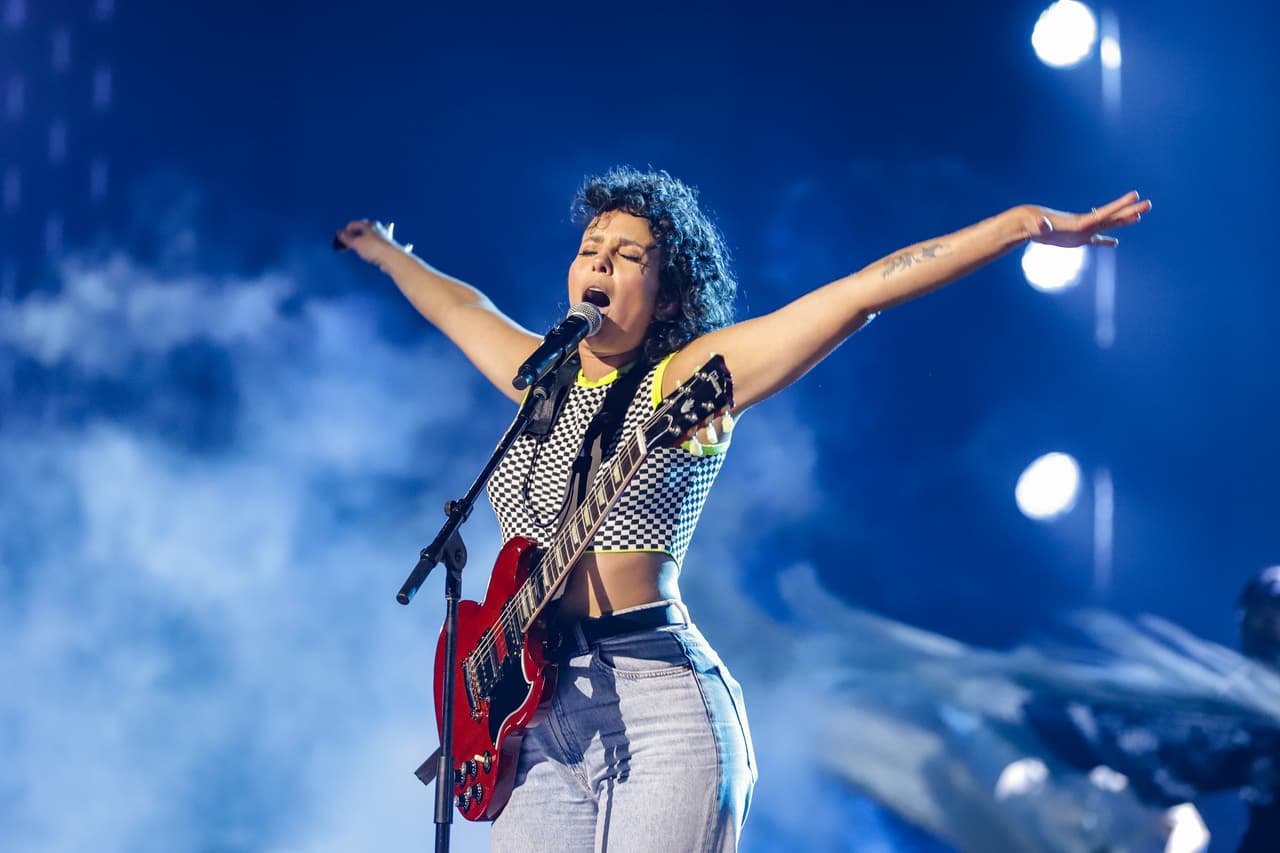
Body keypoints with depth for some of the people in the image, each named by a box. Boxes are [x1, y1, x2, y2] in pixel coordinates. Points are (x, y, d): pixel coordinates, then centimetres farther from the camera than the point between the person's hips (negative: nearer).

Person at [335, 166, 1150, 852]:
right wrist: (387, 252, 55)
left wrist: (1023, 222, -10)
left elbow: (861, 292, -7)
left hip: (657, 704, -5)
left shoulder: (688, 379, 0)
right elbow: (460, 305, 38)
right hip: (539, 711, 6)